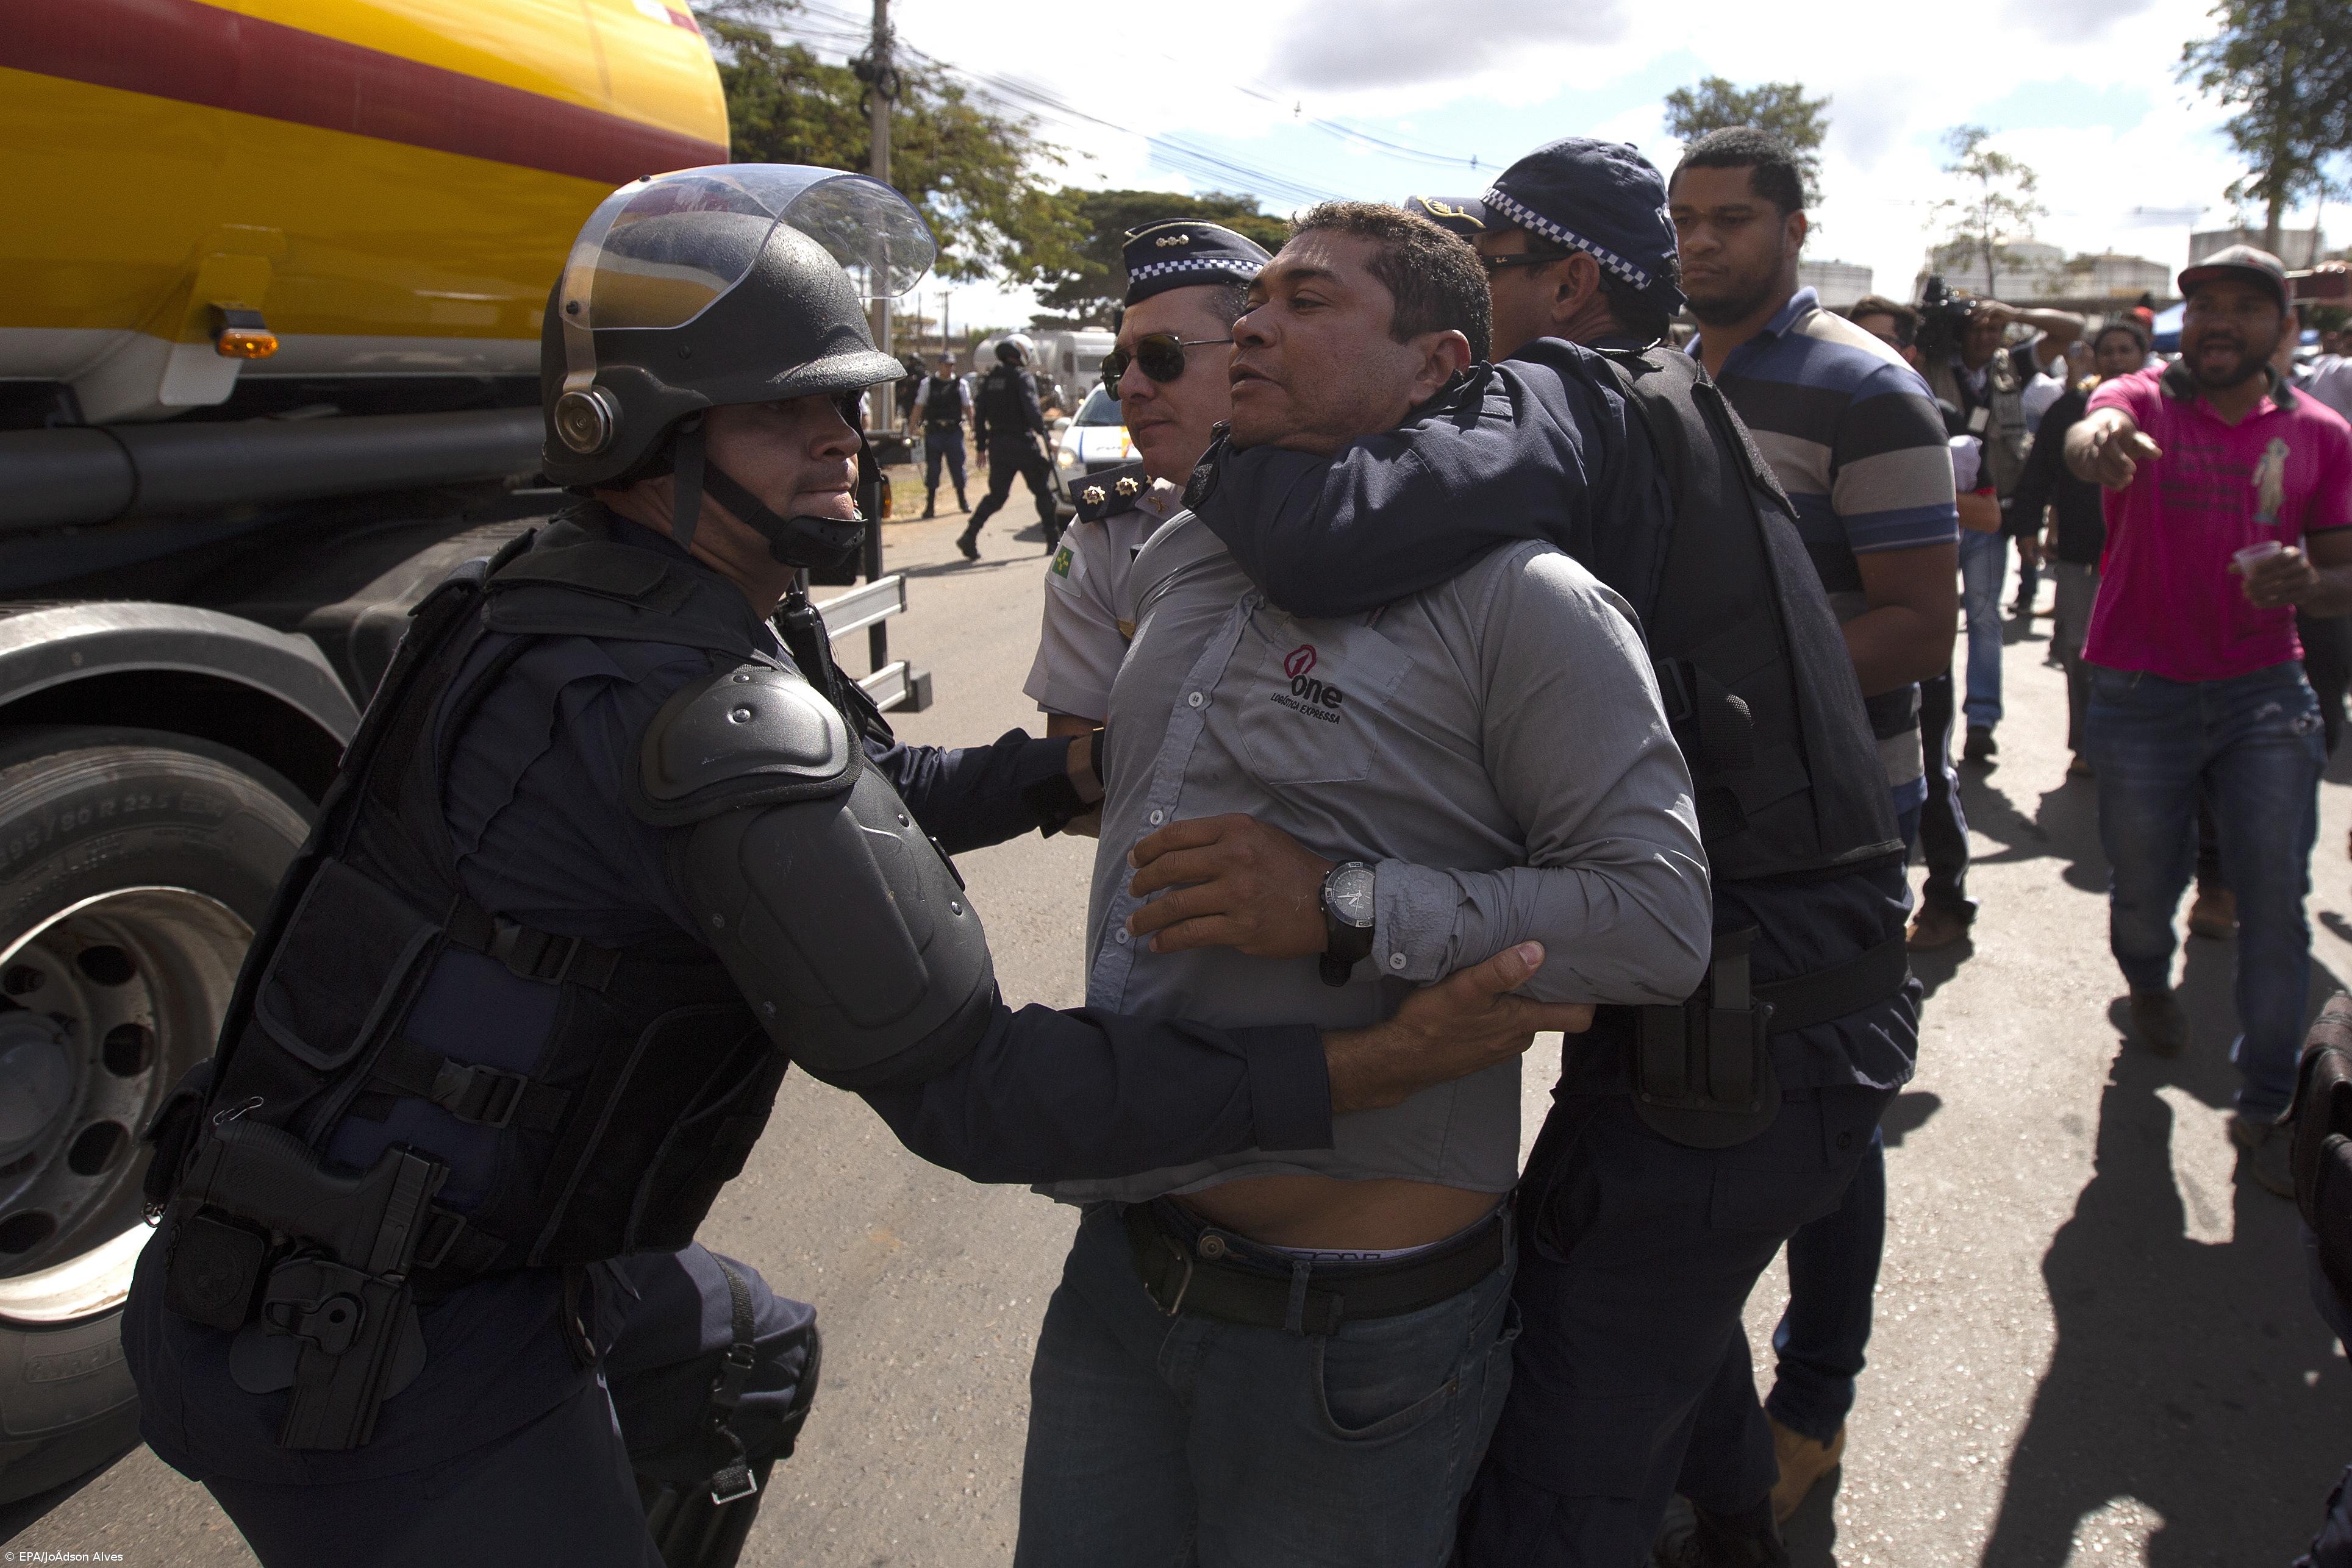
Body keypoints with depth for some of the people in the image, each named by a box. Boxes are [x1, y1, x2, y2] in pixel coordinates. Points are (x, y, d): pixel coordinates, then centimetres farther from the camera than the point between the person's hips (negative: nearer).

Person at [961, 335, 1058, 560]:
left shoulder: (989, 379, 11)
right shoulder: (1023, 378, -9)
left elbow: (979, 413, 12)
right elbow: (1032, 410, -20)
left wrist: (982, 446, 17)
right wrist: (1045, 437, -19)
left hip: (997, 446, 6)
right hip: (1023, 445, -6)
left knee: (997, 495, 9)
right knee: (1043, 491, 9)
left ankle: (970, 535, -8)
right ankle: (1054, 541, 12)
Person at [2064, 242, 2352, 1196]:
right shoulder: (2143, 401, -4)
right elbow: (2092, 435, -30)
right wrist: (2102, 443, -56)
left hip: (2265, 691, 2)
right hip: (2141, 695, -1)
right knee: (2144, 891, 11)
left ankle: (2263, 1108, 8)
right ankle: (2148, 984, 46)